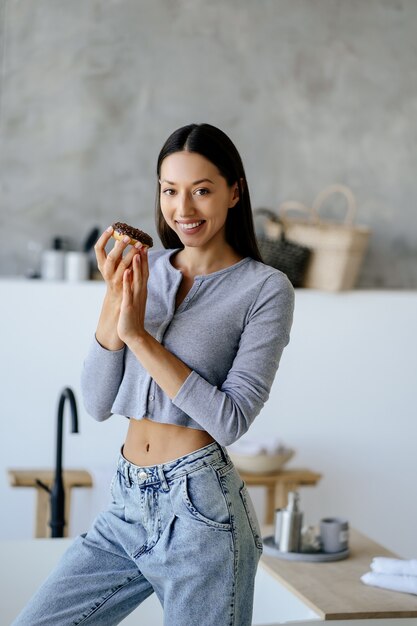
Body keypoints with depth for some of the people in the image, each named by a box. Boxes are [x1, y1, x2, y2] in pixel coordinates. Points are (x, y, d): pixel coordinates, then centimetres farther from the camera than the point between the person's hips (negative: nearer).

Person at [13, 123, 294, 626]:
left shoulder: (265, 288, -6)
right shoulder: (145, 270, 7)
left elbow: (230, 419, -14)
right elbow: (98, 404, 3)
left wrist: (139, 334, -17)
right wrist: (113, 302, -11)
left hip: (198, 508, -5)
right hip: (126, 507, 5)